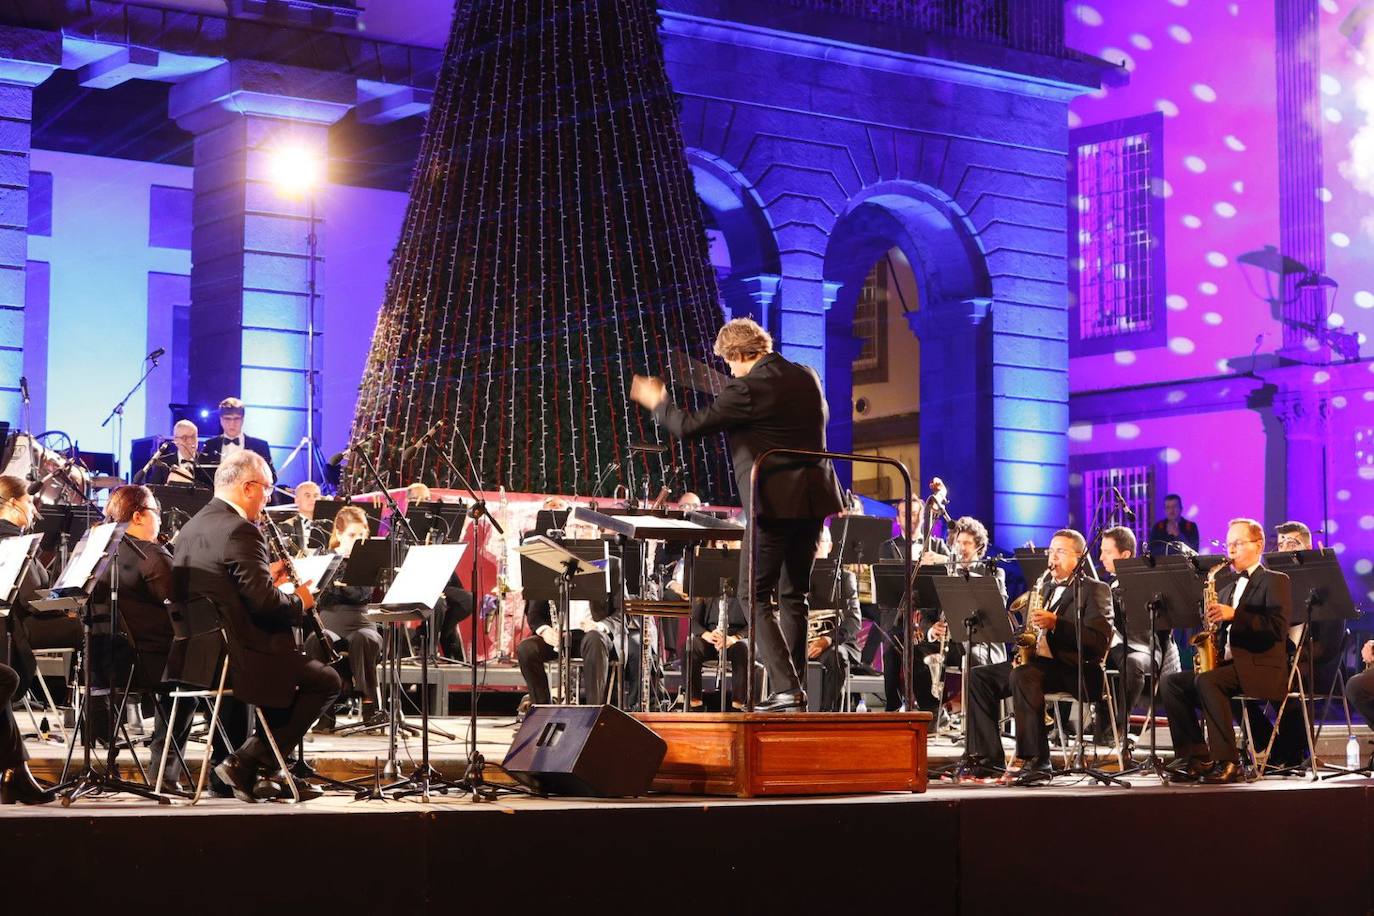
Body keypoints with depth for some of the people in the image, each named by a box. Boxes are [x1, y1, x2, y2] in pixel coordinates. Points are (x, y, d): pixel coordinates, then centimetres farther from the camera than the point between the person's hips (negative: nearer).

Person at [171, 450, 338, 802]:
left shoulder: (191, 527, 12)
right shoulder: (240, 531, -17)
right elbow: (266, 602, -23)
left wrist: (267, 576, 16)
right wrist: (299, 601, -4)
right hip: (238, 659, -10)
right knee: (326, 682, 3)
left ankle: (272, 771, 23)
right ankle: (246, 763, -1)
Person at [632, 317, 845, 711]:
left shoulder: (747, 389, -14)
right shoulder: (807, 377, 8)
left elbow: (689, 426, -10)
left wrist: (657, 402, 9)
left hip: (774, 503, -8)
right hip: (813, 500, 8)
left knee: (755, 597, -1)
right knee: (793, 595, 16)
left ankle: (785, 688, -12)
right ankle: (792, 688, 17)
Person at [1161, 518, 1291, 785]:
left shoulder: (1274, 581, 1)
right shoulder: (1226, 584, 23)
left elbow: (1278, 628, -14)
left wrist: (1234, 615, -21)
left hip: (1260, 668, -8)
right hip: (1226, 663, 8)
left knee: (1206, 681, -33)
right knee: (1172, 682, -12)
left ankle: (1227, 762, -32)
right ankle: (1195, 756, -12)